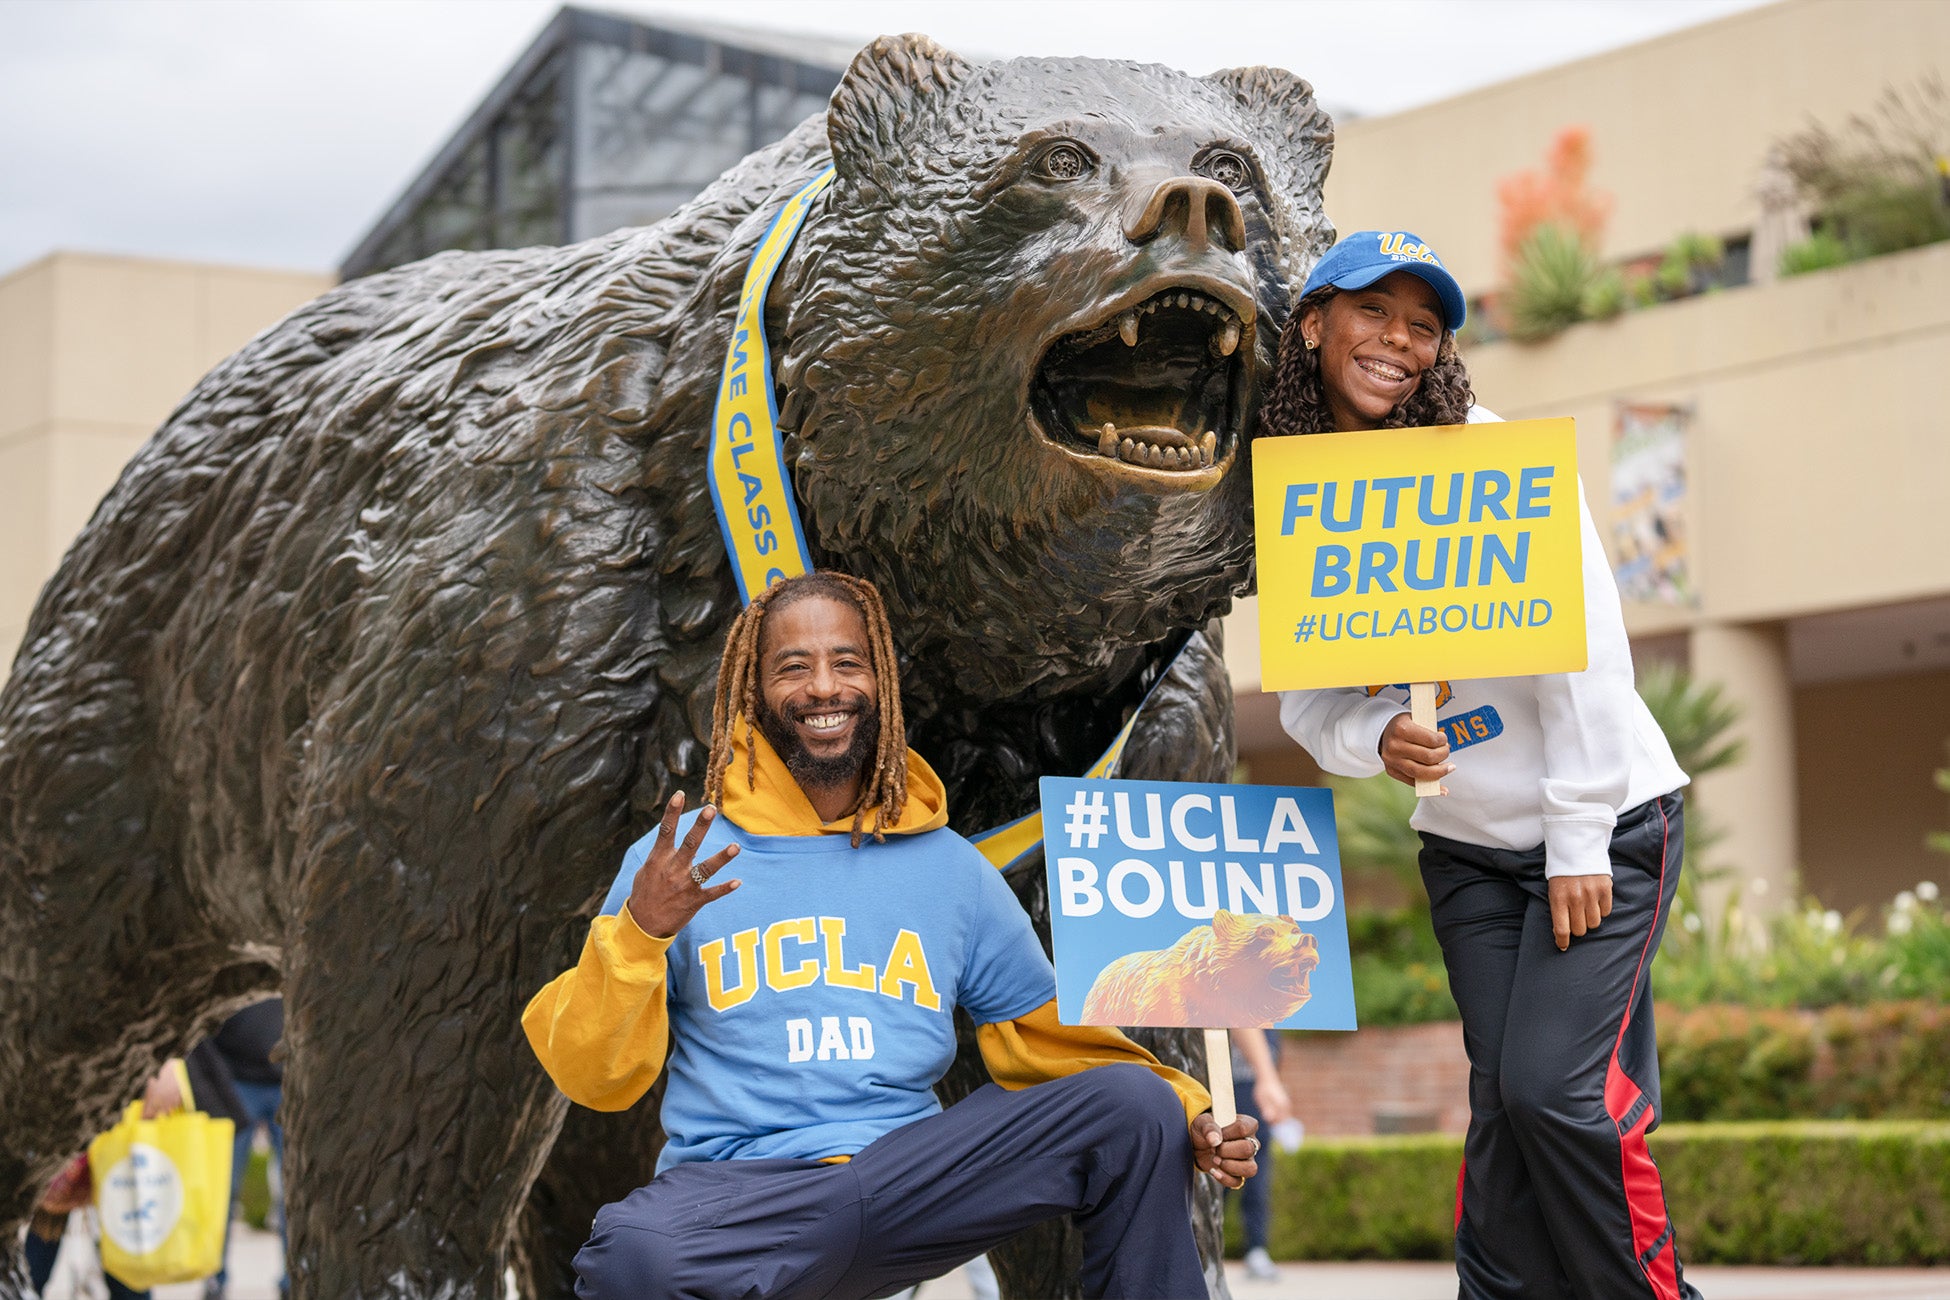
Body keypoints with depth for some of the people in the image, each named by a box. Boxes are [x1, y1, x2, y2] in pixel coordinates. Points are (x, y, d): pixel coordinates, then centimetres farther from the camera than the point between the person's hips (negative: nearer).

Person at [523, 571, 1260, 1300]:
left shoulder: (952, 869, 14)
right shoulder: (675, 861, 5)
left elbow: (1049, 1042, 17)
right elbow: (596, 1079, 2)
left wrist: (1186, 1116, 1)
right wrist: (637, 936, -16)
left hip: (911, 1180, 3)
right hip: (738, 1197, -3)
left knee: (1132, 1102, -14)